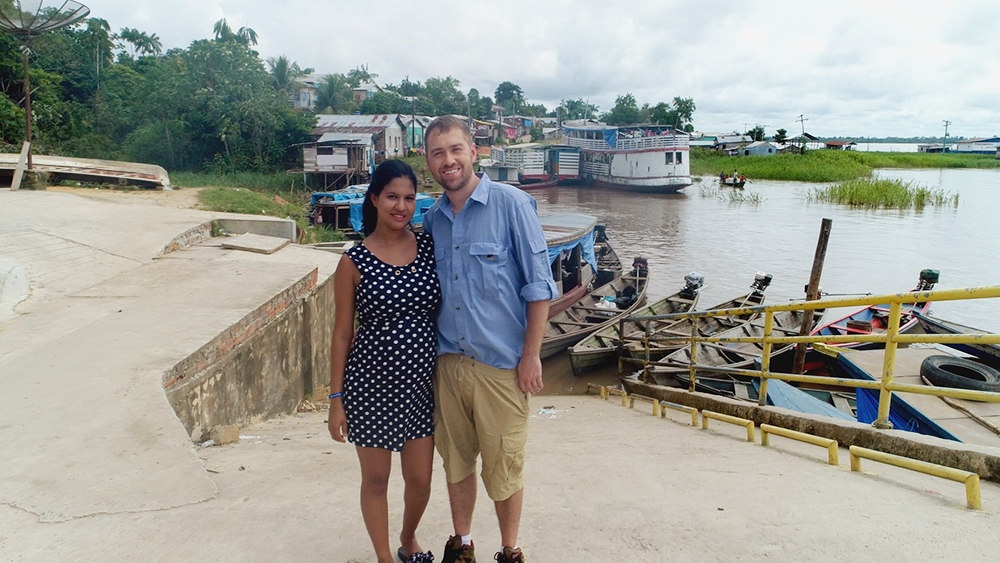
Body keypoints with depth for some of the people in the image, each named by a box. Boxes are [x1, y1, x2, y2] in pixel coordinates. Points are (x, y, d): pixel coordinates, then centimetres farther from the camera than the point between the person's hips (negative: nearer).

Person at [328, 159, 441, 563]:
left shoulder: (430, 248, -2)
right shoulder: (354, 262, -8)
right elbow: (342, 333, -4)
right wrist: (336, 398, -3)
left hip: (422, 382, 3)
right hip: (372, 384, -2)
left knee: (420, 479, 15)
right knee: (376, 480, 14)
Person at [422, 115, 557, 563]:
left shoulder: (512, 204, -9)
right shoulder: (432, 218, 7)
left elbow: (538, 284, -9)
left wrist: (531, 355, -11)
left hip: (500, 362, -4)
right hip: (447, 361, 5)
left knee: (503, 466, 8)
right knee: (455, 460, 17)